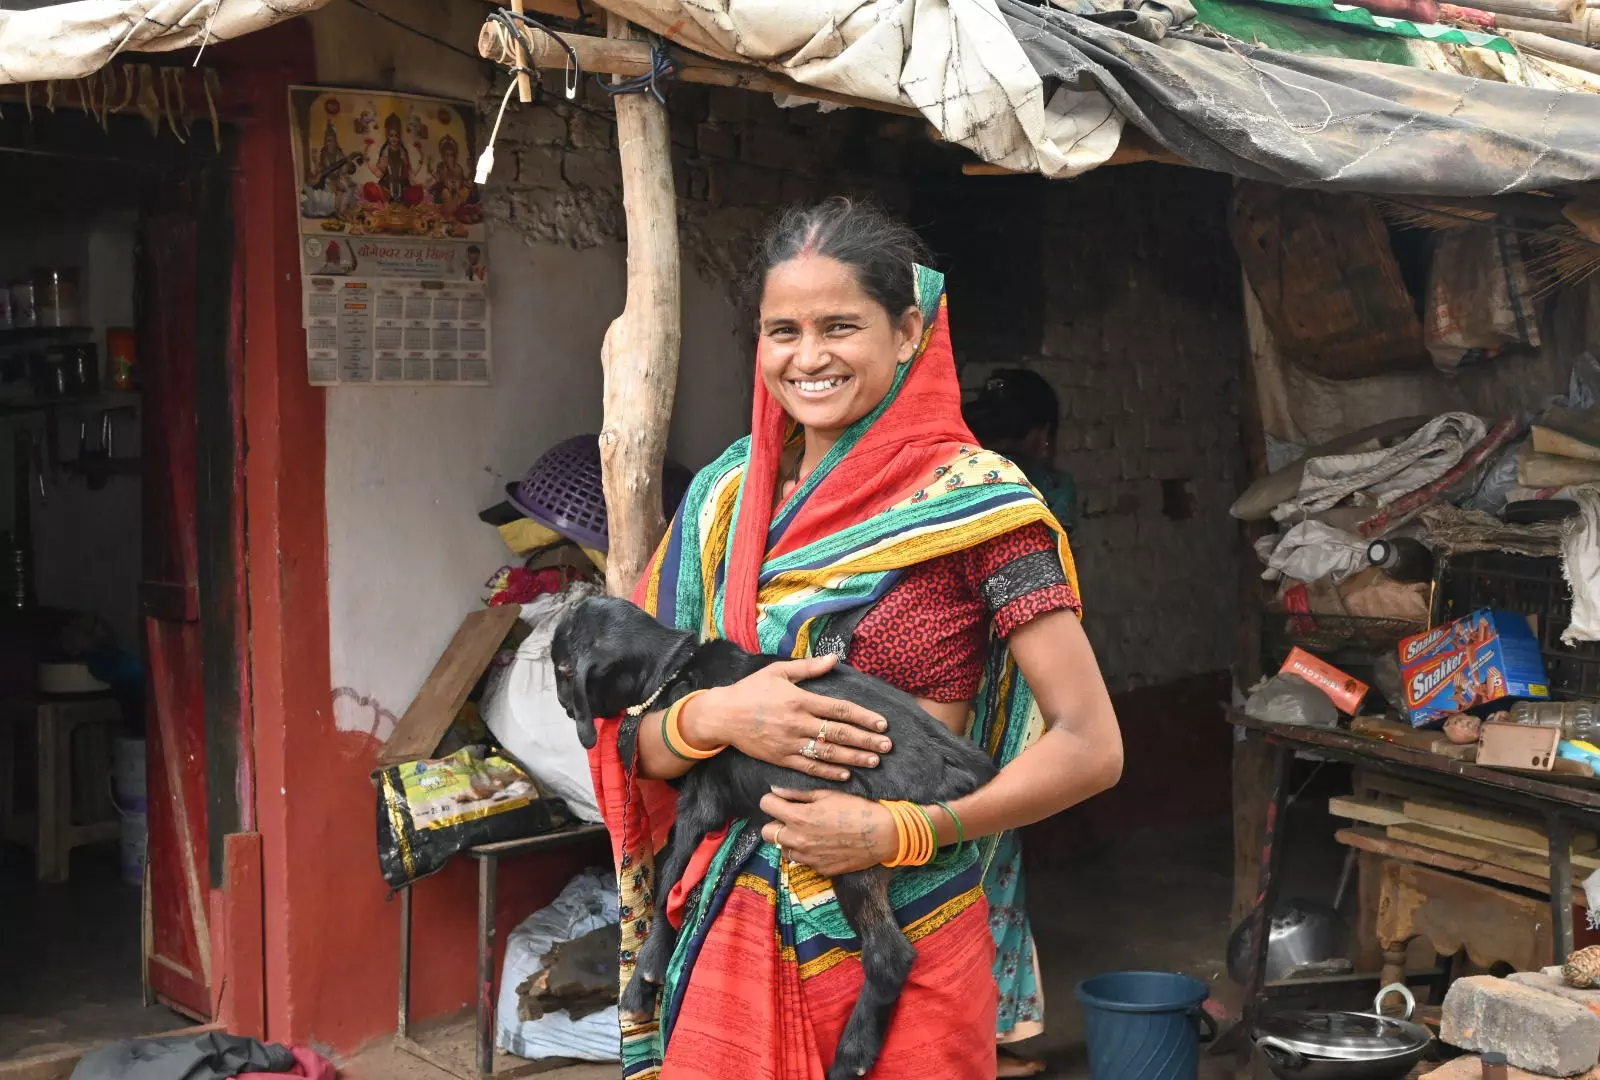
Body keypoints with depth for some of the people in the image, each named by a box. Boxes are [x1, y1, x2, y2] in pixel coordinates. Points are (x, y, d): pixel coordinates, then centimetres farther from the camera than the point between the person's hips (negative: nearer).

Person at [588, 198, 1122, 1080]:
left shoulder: (974, 501, -10)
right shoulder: (725, 496, 3)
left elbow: (1091, 746, -12)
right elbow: (640, 741, 5)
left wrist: (894, 833, -20)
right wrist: (715, 716, -16)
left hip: (909, 948, -3)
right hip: (739, 936, 4)